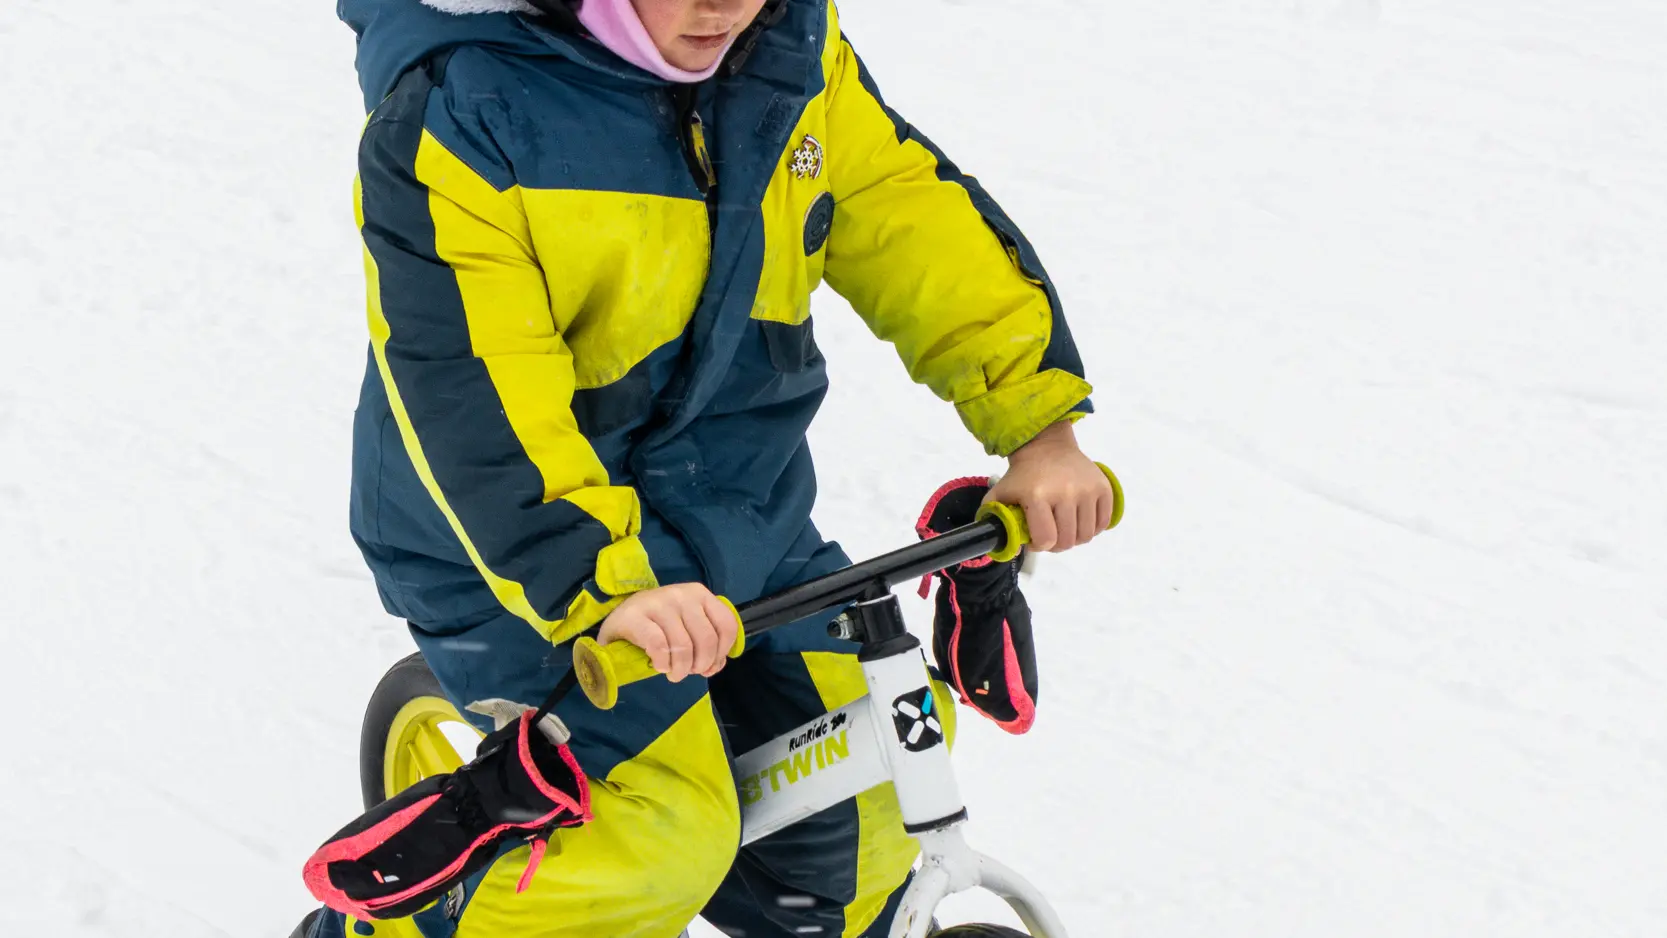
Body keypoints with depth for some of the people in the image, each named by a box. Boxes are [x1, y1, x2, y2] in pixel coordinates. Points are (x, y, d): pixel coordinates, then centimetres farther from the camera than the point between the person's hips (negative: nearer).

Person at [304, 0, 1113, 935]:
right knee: (660, 837, -20)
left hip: (739, 511, 6)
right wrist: (604, 584, -40)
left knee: (847, 853, 9)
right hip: (522, 555, -6)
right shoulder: (457, 114, -23)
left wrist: (1037, 419, -9)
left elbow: (912, 214, 0)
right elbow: (468, 390, -29)